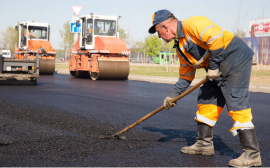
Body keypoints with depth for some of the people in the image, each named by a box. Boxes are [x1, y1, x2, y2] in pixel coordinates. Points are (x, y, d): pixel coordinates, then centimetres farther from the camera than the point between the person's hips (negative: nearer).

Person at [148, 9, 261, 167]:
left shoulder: (191, 24, -15)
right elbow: (186, 75, 23)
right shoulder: (180, 47, 16)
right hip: (220, 69, 10)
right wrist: (173, 95, 21)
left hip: (237, 60, -10)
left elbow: (215, 38, -27)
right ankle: (205, 144, 21)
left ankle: (252, 154, -13)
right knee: (205, 101, 11)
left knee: (236, 102, -15)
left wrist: (213, 66, -20)